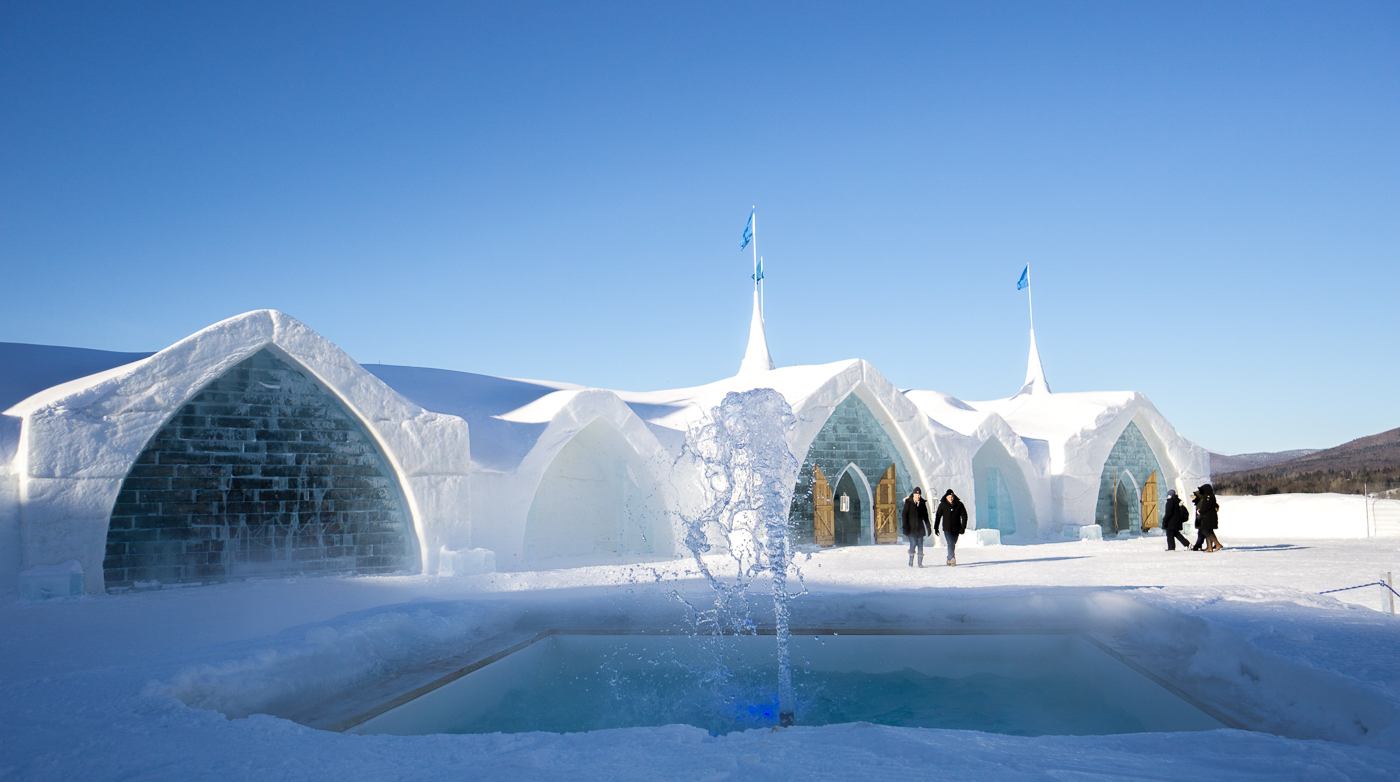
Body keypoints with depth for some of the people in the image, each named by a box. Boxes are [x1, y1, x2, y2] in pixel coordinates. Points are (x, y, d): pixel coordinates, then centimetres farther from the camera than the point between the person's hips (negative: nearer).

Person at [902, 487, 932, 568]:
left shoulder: (923, 503, 8)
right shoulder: (909, 503, -3)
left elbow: (925, 516, 15)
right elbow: (905, 515, -5)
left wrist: (928, 527, 10)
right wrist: (905, 527, -12)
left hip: (920, 528, 3)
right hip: (911, 527, -3)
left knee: (920, 544, 0)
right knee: (913, 543, -11)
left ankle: (920, 562, 5)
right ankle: (911, 561, 5)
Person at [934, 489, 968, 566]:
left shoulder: (959, 505, 0)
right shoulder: (942, 505, 0)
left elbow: (964, 516, 3)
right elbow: (938, 517, 5)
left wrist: (963, 528, -5)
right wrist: (936, 528, 4)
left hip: (956, 529, 2)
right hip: (947, 529, -2)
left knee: (953, 545, 10)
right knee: (950, 544, -16)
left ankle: (949, 559, 24)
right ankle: (952, 559, -28)